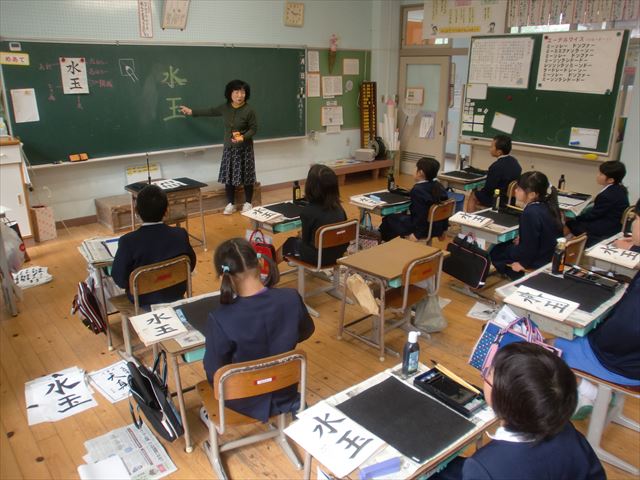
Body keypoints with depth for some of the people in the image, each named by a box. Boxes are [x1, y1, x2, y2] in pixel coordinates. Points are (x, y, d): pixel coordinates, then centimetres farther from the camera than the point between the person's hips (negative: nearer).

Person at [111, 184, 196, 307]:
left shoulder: (128, 241, -25)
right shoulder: (180, 234, -18)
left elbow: (120, 280, -17)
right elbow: (190, 266, -4)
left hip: (143, 300, -2)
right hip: (176, 295, 2)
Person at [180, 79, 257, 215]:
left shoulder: (249, 110, -14)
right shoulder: (225, 108, 1)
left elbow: (254, 128, -8)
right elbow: (210, 111, 15)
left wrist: (243, 137, -25)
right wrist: (191, 112, 21)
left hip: (244, 148, -4)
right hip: (229, 148, 4)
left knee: (246, 176, 2)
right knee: (228, 176, 6)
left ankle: (248, 203, 17)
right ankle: (231, 204, 18)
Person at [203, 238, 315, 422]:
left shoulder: (221, 319, -32)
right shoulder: (291, 298, -22)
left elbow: (214, 373, -18)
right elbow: (306, 332, 0)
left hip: (244, 403, -2)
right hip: (285, 395, 3)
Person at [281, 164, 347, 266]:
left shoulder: (308, 211, -22)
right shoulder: (338, 207, -6)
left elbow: (306, 240, -12)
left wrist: (302, 236, 12)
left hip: (318, 256, -6)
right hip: (338, 253, 6)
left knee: (290, 242, 24)